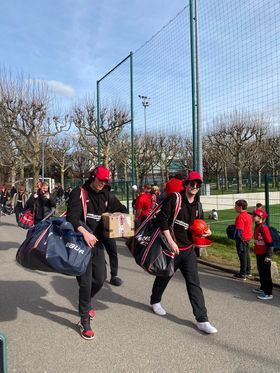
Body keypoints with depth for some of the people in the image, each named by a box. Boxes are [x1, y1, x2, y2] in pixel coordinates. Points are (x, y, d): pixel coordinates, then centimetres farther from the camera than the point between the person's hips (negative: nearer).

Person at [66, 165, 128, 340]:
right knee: (85, 282, -3)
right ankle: (85, 321, 15)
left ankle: (86, 302, 43)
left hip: (98, 243, 6)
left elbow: (122, 209, 17)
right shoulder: (79, 193, -10)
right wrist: (85, 232, -36)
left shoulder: (106, 195, 7)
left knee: (100, 278, 13)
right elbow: (72, 217, -22)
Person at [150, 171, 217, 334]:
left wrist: (205, 231, -3)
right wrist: (171, 241, -19)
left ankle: (202, 320, 6)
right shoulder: (174, 198, -13)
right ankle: (155, 301, 44)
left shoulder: (198, 205, 7)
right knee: (164, 277, 16)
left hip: (189, 249, 5)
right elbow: (162, 219, -17)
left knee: (194, 283, 1)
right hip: (171, 247, -4)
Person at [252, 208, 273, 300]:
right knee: (261, 272, 20)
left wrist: (268, 256, -20)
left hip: (264, 255, -9)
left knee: (266, 274, 1)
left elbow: (270, 243, -21)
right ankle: (263, 288, 36)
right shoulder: (257, 227, 5)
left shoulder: (264, 228, -22)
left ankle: (268, 293, 11)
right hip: (258, 254, 9)